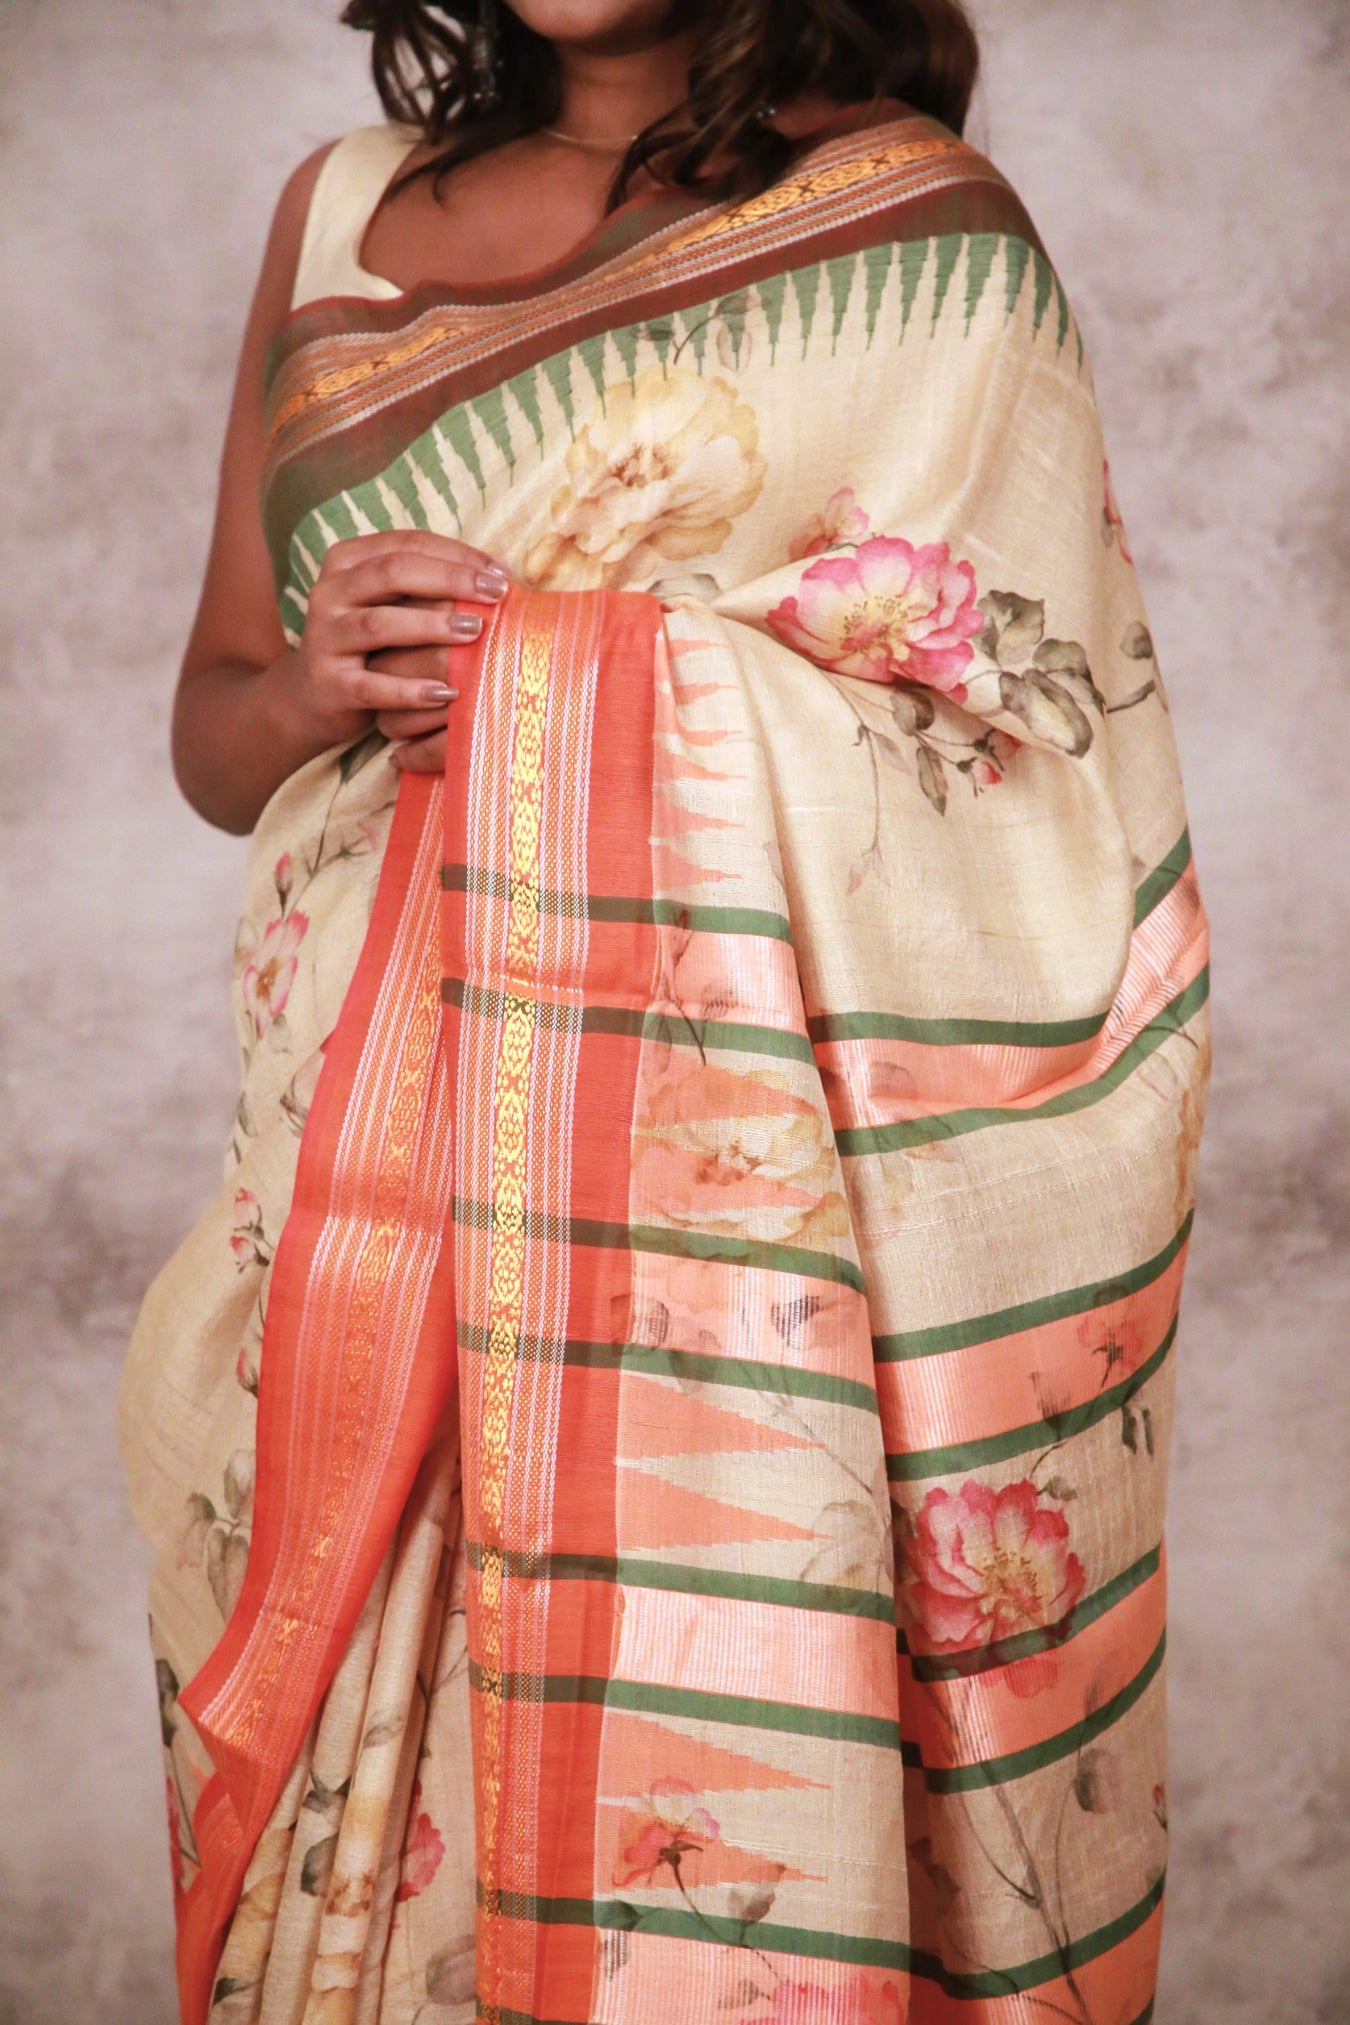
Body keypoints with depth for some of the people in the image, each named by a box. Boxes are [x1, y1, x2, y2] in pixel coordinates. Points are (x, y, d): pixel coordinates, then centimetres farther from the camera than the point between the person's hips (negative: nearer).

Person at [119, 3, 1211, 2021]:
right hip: (371, 1188, 4)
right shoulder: (339, 211, 14)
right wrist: (312, 694, -4)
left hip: (751, 1189, -4)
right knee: (365, 1804, 8)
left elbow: (1050, 769, -2)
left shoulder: (917, 225, 1)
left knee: (716, 1836, -5)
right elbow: (211, 724, 17)